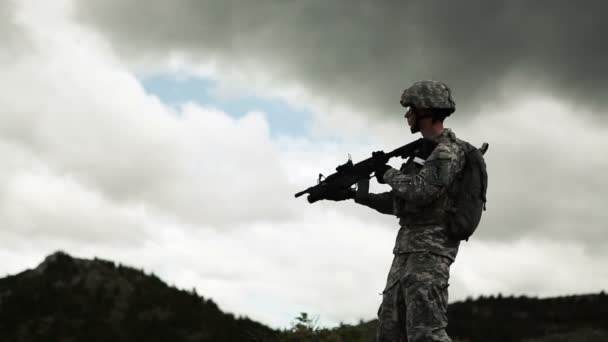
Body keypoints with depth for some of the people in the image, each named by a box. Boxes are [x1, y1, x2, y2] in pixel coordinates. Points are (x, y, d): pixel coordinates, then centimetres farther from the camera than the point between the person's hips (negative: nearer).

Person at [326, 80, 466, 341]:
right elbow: (397, 203, 26)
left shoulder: (447, 152, -9)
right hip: (406, 251, 10)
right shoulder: (424, 152, 21)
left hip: (428, 250, -10)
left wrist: (388, 174, -6)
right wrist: (353, 194, 26)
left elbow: (420, 192, -24)